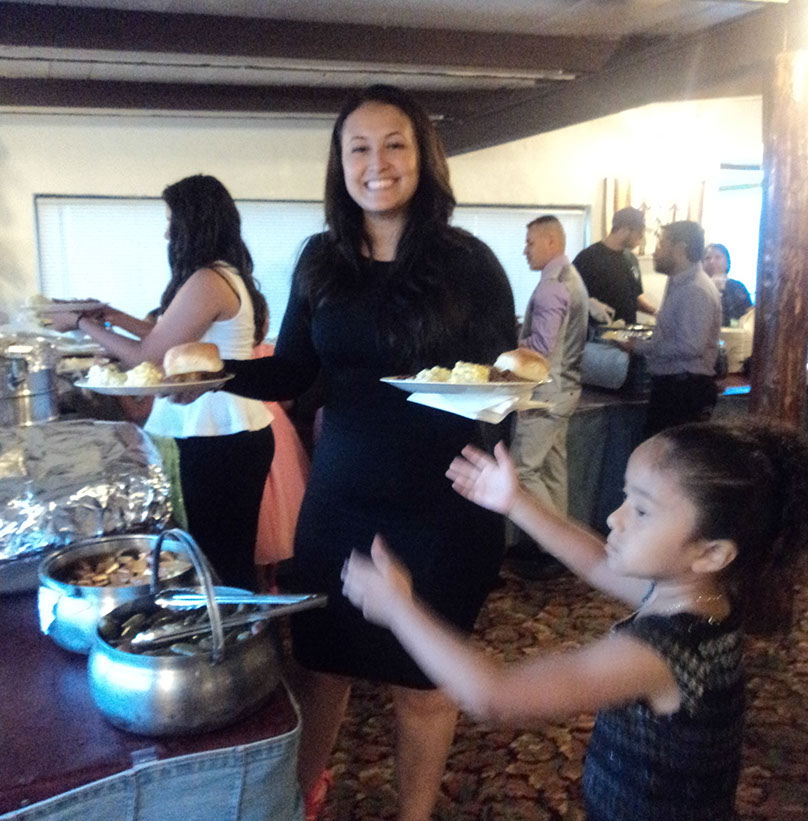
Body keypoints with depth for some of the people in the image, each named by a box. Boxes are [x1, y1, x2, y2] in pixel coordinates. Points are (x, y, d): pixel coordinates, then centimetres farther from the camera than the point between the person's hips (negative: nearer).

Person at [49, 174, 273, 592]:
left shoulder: (207, 282, -16)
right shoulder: (228, 275, 13)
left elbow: (148, 357, -12)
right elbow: (173, 339, 21)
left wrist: (84, 323, 0)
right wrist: (118, 318, 23)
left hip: (218, 441, -10)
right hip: (232, 432, 10)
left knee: (222, 559, 0)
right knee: (232, 556, 16)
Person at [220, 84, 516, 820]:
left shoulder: (468, 262, -8)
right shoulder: (322, 261, 3)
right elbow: (291, 373, 5)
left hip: (441, 508, -3)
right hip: (339, 499, 4)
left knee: (423, 680, 13)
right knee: (321, 662, 18)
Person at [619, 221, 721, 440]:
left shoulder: (695, 291, -16)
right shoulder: (678, 284, 16)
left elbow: (690, 347, -24)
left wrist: (640, 346, -16)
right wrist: (641, 341, 7)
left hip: (685, 390, -10)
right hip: (671, 384, 10)